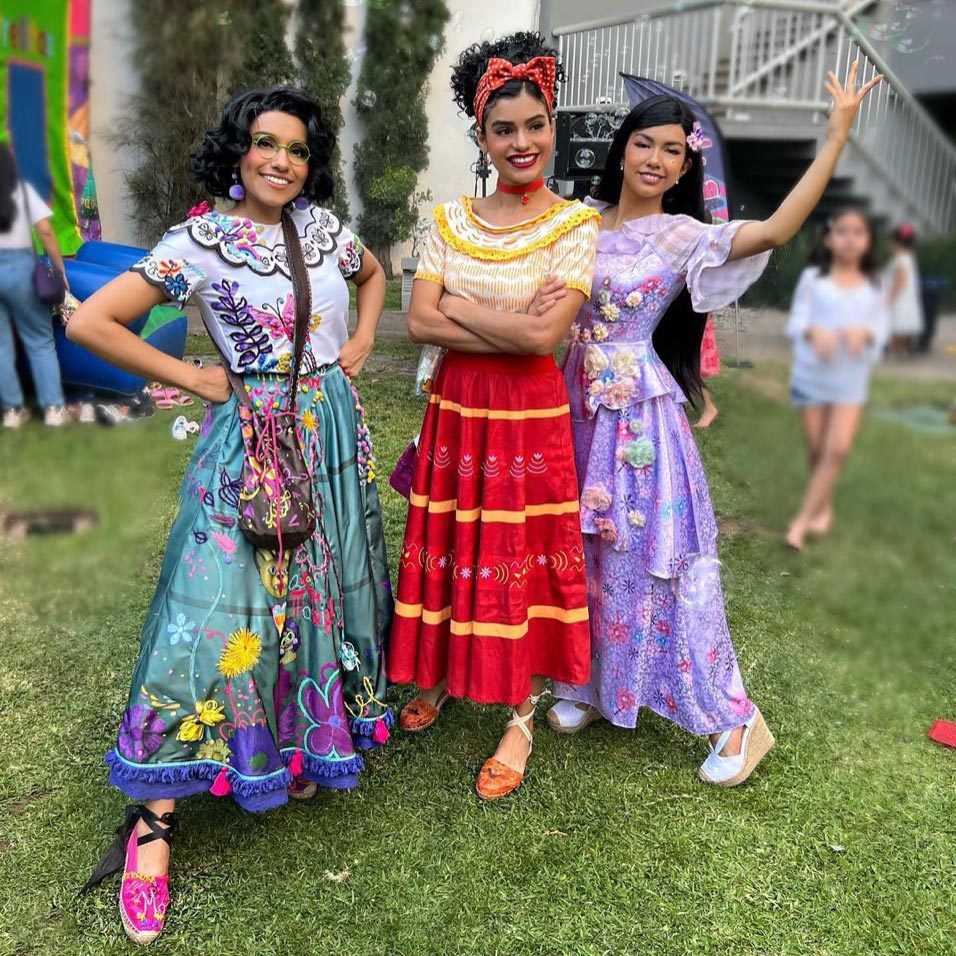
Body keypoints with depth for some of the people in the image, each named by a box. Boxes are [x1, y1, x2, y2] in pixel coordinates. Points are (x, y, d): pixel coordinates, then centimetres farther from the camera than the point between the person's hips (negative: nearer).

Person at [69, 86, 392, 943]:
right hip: (253, 441, -5)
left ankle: (304, 747, 34)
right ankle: (153, 822, 3)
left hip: (334, 435, 6)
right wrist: (193, 380, -10)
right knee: (218, 610, -8)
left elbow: (374, 273, 28)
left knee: (322, 591, 13)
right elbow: (91, 323, -12)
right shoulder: (199, 243, -8)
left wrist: (361, 342, 12)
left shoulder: (322, 223, 7)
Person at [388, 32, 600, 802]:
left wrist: (459, 306, -10)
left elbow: (546, 335, -17)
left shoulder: (574, 224, -5)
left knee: (521, 562, 5)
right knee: (446, 551, 13)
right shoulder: (450, 220, 5)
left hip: (531, 418, -3)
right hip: (456, 410, 3)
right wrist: (512, 329, -15)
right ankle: (436, 678, 37)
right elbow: (419, 322, -6)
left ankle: (521, 720, 22)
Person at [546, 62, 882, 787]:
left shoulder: (686, 236, -7)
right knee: (583, 554, 13)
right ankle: (590, 686, 34)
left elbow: (778, 230, -22)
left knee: (651, 561, -1)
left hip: (639, 412, -5)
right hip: (578, 403, 5)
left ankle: (736, 720, 15)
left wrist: (837, 136, -22)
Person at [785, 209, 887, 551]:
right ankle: (823, 507, 29)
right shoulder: (812, 278, 0)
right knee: (816, 449, 7)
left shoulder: (874, 285, 5)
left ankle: (802, 519, -4)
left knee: (838, 450, -11)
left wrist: (864, 332, -21)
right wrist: (814, 331, -27)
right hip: (811, 375, -1)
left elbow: (881, 329, 2)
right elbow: (795, 321, -5)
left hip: (851, 380, 1)